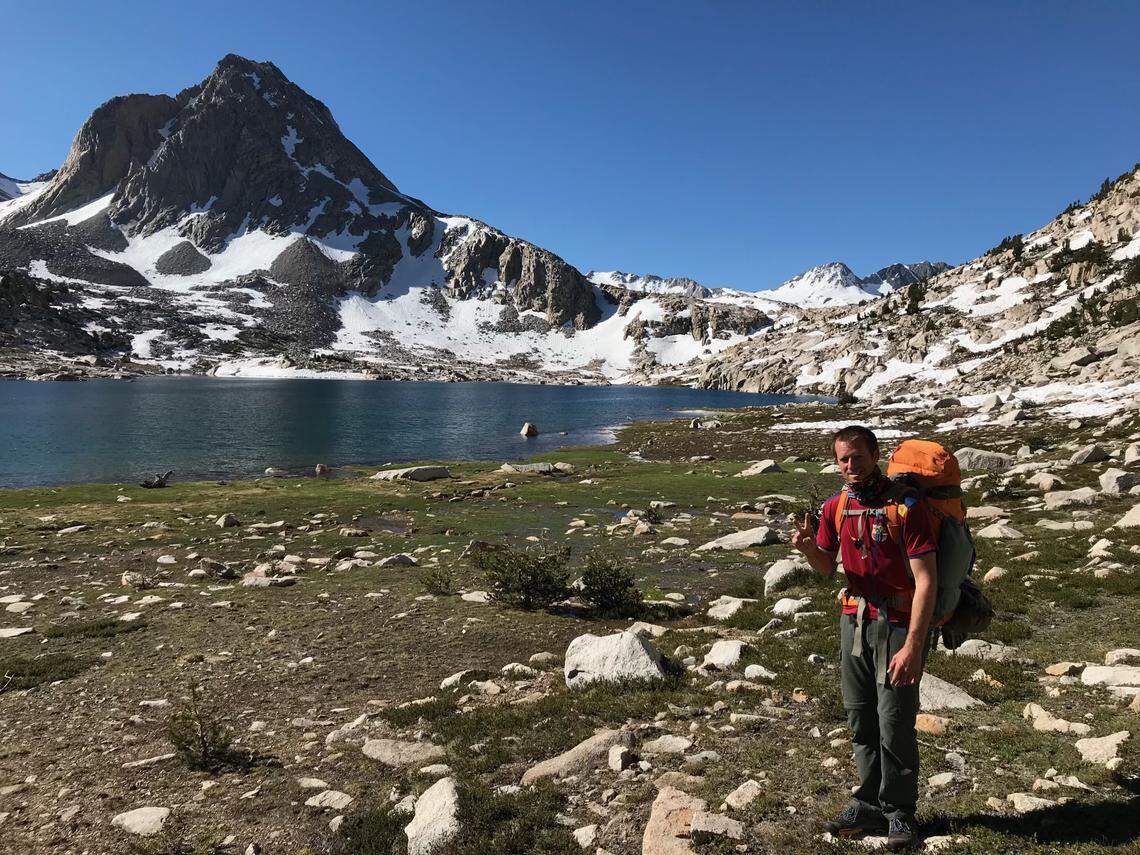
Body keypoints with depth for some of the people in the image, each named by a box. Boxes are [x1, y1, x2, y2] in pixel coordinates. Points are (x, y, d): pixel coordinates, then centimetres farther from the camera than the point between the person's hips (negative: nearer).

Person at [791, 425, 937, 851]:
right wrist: (808, 547, -10)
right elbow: (826, 567, 13)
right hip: (855, 617, 6)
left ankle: (899, 814, 19)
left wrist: (912, 646, -22)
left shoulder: (906, 507, -17)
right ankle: (871, 804, 26)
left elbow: (926, 581, -18)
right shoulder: (836, 506, 3)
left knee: (895, 723, 0)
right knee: (860, 717, 12)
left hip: (898, 623, -6)